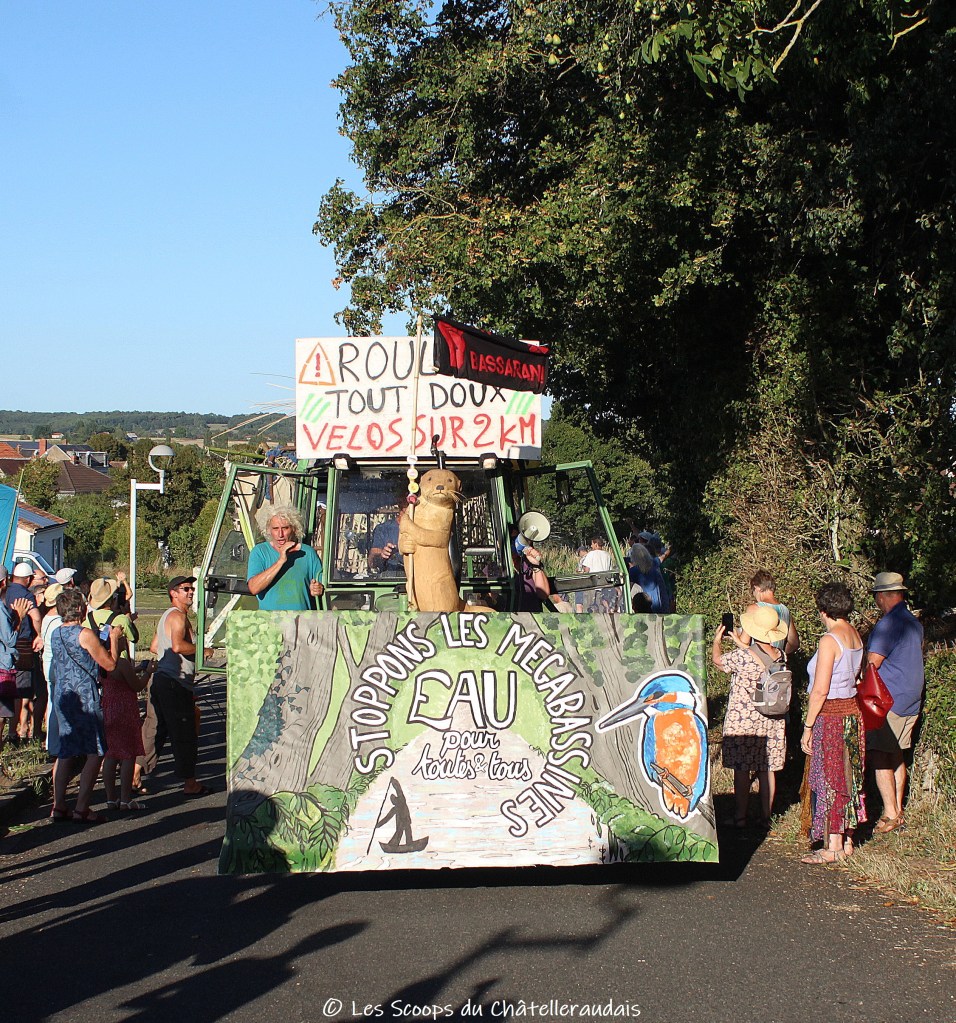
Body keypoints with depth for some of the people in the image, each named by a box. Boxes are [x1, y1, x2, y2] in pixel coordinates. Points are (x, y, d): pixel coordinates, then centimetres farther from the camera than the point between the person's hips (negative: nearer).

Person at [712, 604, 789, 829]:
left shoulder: (741, 657, -18)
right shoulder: (779, 656, -3)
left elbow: (717, 660, 2)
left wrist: (717, 641, 21)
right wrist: (743, 645, 31)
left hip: (743, 720, -5)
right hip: (771, 721, 5)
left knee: (742, 770, 3)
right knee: (767, 770, 12)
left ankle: (740, 817, 7)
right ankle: (766, 816, 19)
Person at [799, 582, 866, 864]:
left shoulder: (830, 640, -18)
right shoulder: (855, 635, 7)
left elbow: (820, 690, -20)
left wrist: (808, 727, -14)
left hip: (831, 714, -8)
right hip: (852, 711, 8)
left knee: (828, 780, -2)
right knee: (847, 778, 14)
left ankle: (833, 848, 1)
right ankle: (847, 841, 20)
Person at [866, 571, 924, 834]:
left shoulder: (888, 623, -16)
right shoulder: (914, 622, 13)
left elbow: (872, 663, -18)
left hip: (888, 702, -9)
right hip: (911, 702, 9)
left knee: (880, 758, -6)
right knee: (897, 757, 14)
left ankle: (890, 815, -8)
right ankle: (898, 813, 17)